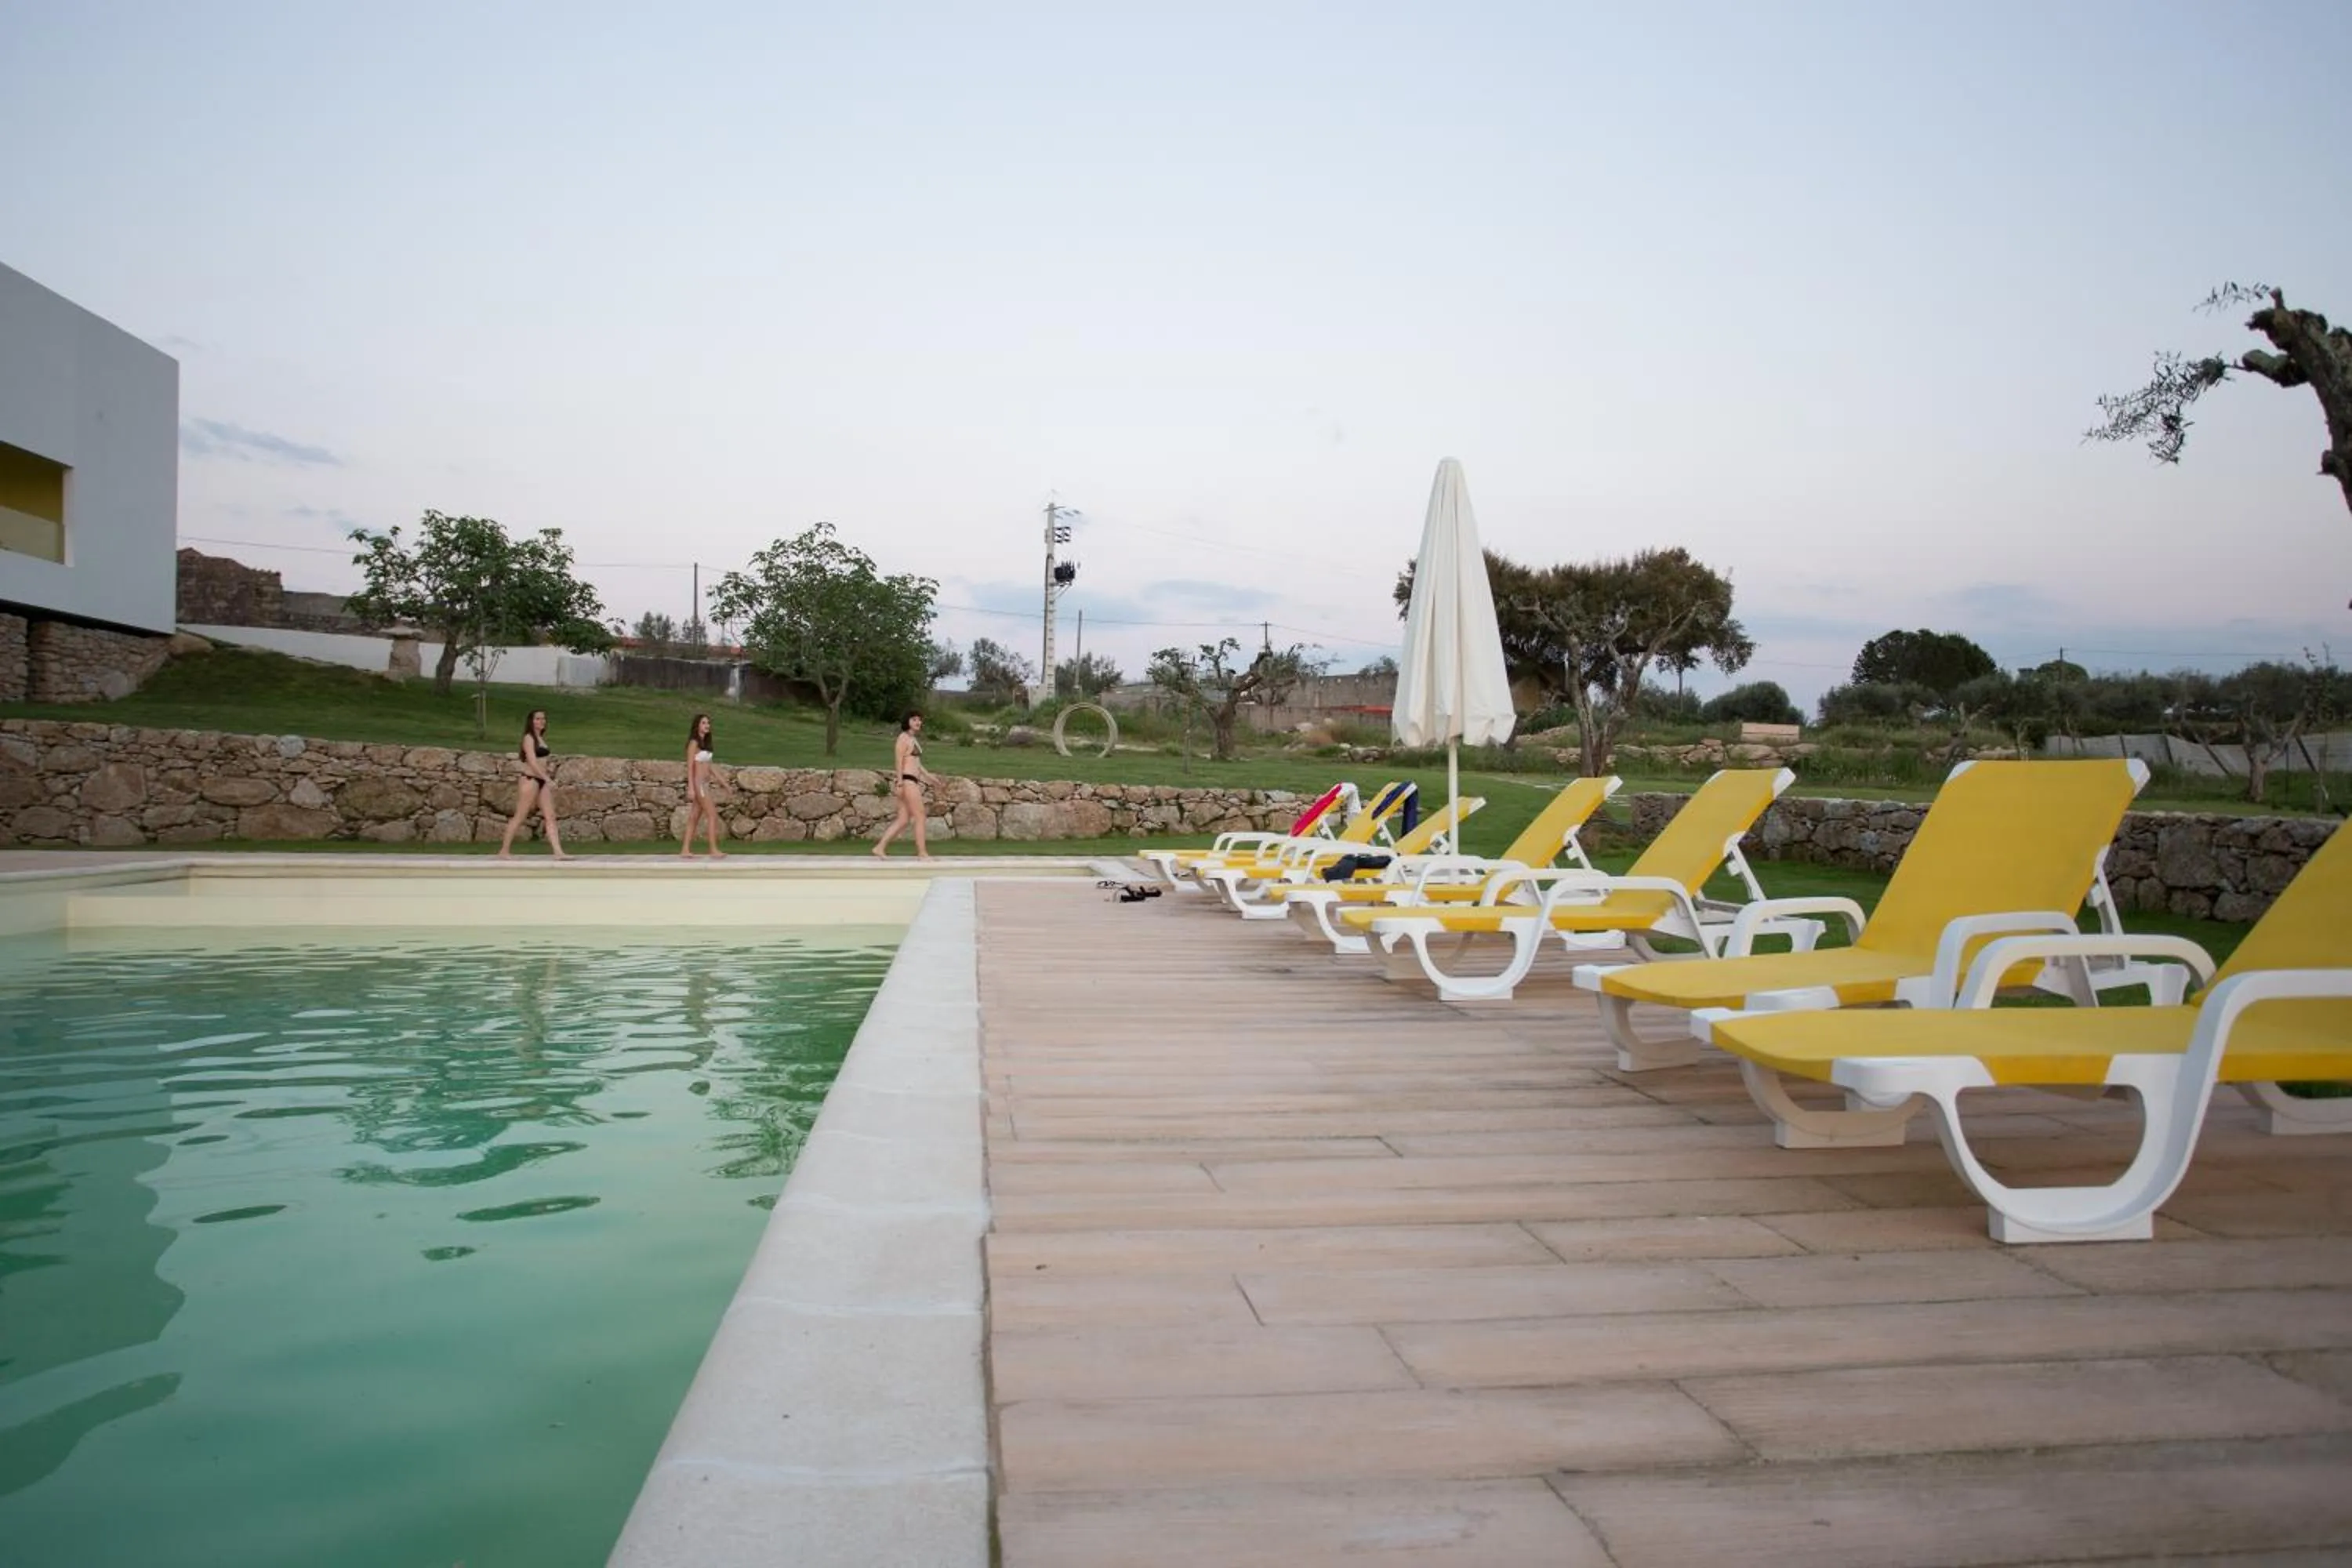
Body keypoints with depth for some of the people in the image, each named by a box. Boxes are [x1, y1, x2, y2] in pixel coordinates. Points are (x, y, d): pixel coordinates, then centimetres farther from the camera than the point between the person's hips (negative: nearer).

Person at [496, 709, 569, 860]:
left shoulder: (541, 739, 17)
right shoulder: (529, 738, -8)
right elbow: (532, 762, -17)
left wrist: (549, 766, 2)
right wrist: (548, 779, -22)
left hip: (542, 781, 8)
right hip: (530, 780, -8)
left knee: (550, 817, -1)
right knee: (519, 817, -2)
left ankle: (558, 852, -7)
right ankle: (504, 851, 6)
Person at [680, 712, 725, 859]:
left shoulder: (704, 743, 15)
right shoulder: (694, 743, -9)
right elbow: (690, 766, -13)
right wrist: (691, 788, -18)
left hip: (705, 784, 8)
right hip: (698, 783, -8)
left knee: (694, 817, 7)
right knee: (712, 814, -9)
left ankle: (685, 850, 8)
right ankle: (714, 850, -10)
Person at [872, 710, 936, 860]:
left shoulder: (914, 739, 20)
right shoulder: (904, 737, -8)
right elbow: (899, 760, -15)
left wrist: (929, 777, 26)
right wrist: (899, 781, -20)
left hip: (913, 781, 9)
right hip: (907, 781, -9)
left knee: (903, 820, 7)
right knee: (920, 816, -5)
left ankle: (880, 847, 6)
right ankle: (922, 853, -1)